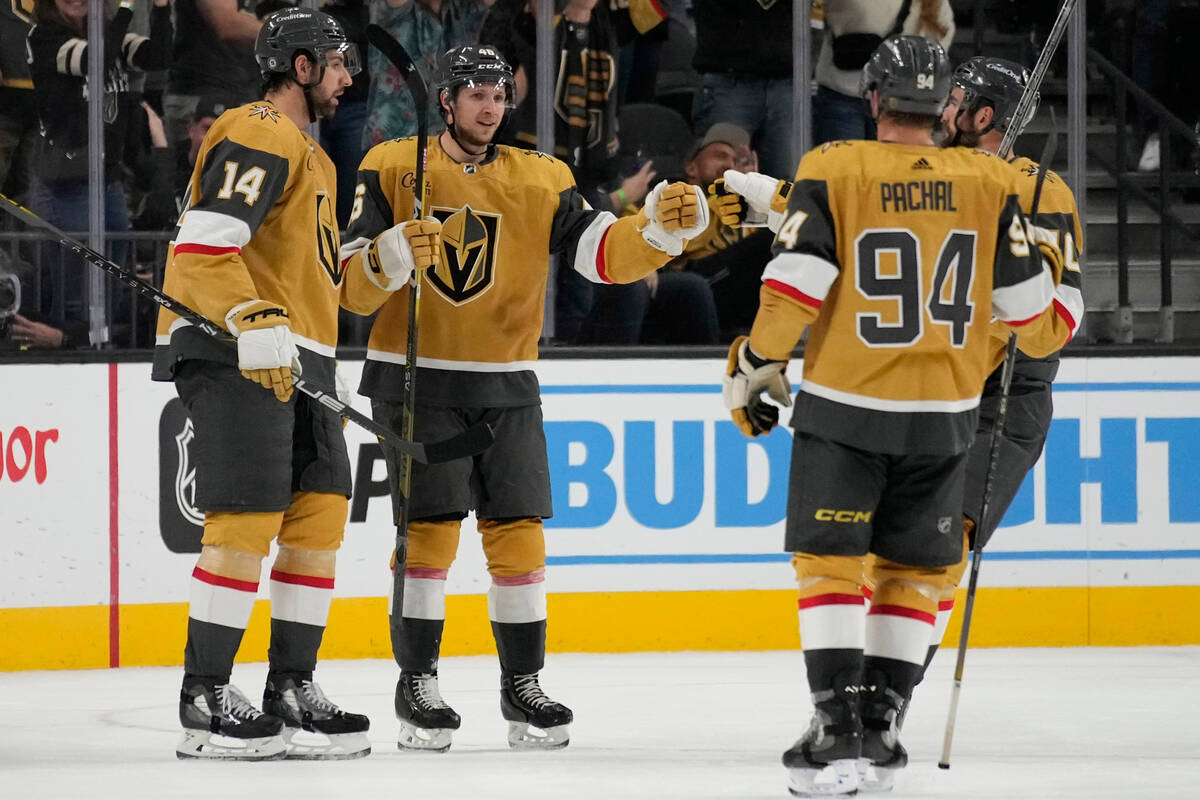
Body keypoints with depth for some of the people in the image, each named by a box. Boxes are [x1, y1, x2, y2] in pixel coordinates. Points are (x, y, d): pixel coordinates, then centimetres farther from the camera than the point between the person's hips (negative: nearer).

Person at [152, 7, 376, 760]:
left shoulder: (309, 154, 24)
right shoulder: (261, 136, -10)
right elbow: (204, 243, -23)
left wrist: (386, 260, 14)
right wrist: (255, 325, -29)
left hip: (295, 357, 10)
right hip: (236, 352, -10)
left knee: (320, 514, 7)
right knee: (247, 520, -11)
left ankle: (292, 691, 13)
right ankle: (205, 700, -7)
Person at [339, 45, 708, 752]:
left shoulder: (541, 181, 6)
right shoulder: (392, 169, -2)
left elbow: (602, 252, -4)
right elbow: (348, 281, -5)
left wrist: (660, 230, -22)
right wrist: (384, 261, -27)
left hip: (505, 382, 3)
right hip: (416, 378, -3)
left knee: (518, 532, 0)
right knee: (430, 529, -8)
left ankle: (523, 685, 10)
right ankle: (416, 682, 3)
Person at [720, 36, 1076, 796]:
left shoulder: (832, 171, -7)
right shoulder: (994, 183, -1)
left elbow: (794, 287, -11)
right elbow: (1029, 307, 1)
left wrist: (753, 369, 3)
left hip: (845, 406, -2)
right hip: (943, 414, 2)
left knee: (829, 561, 4)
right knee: (916, 568, 15)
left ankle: (838, 724, -7)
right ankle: (882, 723, 15)